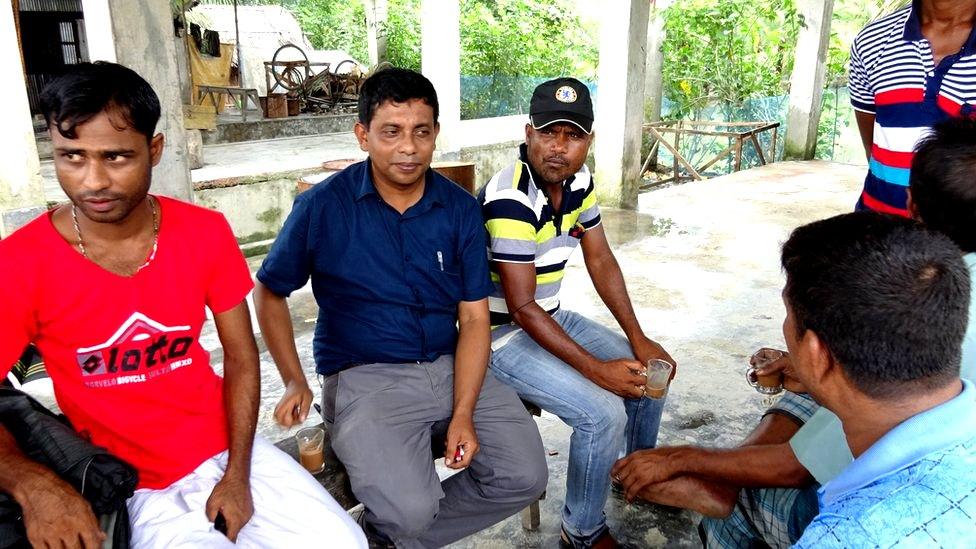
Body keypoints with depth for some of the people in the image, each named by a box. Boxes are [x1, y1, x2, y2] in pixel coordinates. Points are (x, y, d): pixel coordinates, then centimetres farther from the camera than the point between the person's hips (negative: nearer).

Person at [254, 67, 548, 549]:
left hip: (451, 368, 4)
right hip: (364, 377, -4)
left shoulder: (460, 208, 0)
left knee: (526, 476, -9)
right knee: (409, 509, -24)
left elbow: (474, 317, -1)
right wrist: (294, 383, -3)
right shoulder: (322, 207, -8)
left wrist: (463, 413, -11)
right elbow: (269, 292, 6)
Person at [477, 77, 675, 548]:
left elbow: (601, 261, 4)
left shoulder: (578, 180, -2)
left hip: (550, 317, 8)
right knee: (603, 411, -20)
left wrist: (638, 340, -2)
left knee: (649, 374, 9)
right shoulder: (511, 200, -28)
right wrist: (596, 369, -25)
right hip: (501, 335, -8)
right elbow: (521, 307, -27)